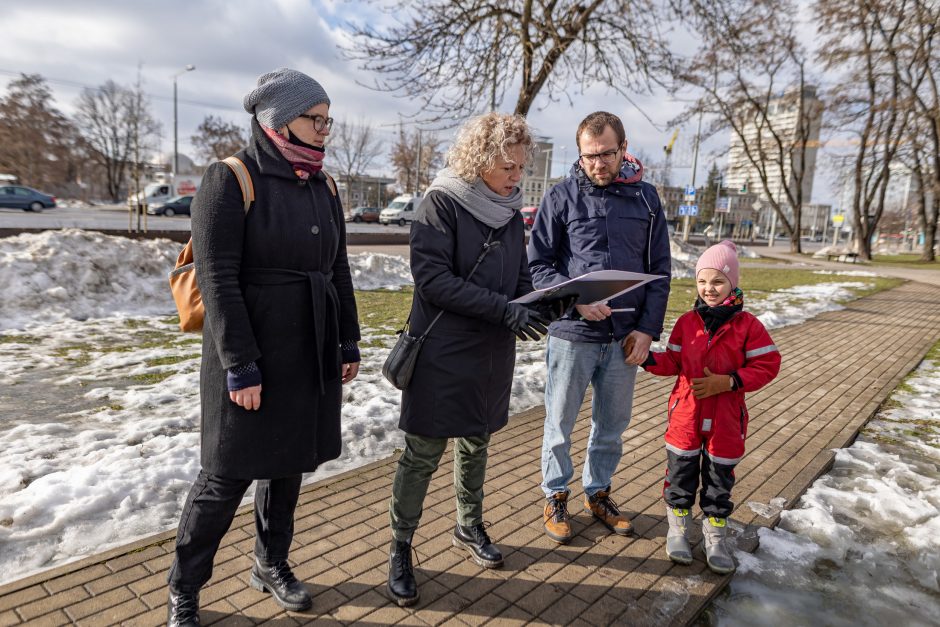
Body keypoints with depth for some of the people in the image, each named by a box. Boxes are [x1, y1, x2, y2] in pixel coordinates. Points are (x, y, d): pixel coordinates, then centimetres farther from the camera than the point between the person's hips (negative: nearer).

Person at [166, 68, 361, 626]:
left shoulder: (323, 186, 9)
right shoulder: (231, 181, -10)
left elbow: (339, 271, 12)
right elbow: (218, 280, -15)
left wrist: (349, 343, 10)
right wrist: (240, 366, -18)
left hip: (313, 354, 6)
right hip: (252, 355, -6)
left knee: (289, 462, 16)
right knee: (229, 473, 4)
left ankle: (272, 565, 37)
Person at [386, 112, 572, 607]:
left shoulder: (510, 210, 7)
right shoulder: (442, 202, -12)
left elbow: (519, 279, 12)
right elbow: (432, 279, -20)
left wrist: (541, 304, -11)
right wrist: (506, 310, -25)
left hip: (494, 353, 6)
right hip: (442, 352, -6)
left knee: (476, 444, 19)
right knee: (423, 454, 3)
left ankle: (469, 527, 39)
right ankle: (400, 548, 21)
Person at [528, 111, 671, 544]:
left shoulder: (646, 198, 6)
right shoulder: (562, 196, -3)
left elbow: (660, 270, 8)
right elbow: (538, 264, -3)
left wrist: (647, 328, -1)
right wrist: (575, 298, -19)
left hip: (625, 337, 3)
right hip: (572, 333, -3)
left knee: (612, 424, 15)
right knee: (560, 423, 9)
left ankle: (598, 492, 35)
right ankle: (555, 496, 29)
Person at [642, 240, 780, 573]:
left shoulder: (747, 325, -7)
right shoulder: (687, 322, 0)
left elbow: (766, 366, -6)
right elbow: (673, 362, 5)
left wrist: (729, 382, -18)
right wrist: (646, 358, -13)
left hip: (725, 418, -1)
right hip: (686, 413, 2)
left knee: (720, 479, 12)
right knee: (681, 473, 11)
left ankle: (715, 538, 31)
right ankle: (677, 530, 31)